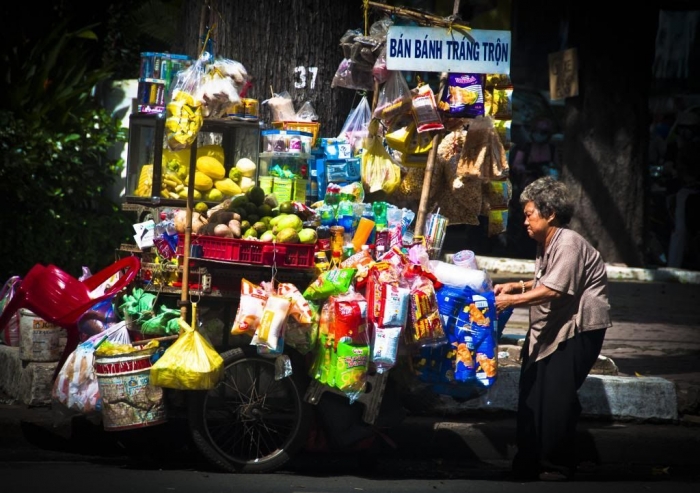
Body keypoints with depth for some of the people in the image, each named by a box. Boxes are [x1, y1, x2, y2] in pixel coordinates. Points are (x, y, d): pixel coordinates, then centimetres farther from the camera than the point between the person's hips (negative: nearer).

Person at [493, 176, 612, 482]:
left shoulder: (569, 244, -18)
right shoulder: (546, 245, 14)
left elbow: (554, 290, -26)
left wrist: (511, 301, -23)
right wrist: (516, 287, 5)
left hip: (579, 329, -10)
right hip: (552, 327, 10)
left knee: (557, 395, -10)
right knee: (532, 390, 6)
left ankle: (557, 466, -1)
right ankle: (529, 461, 14)